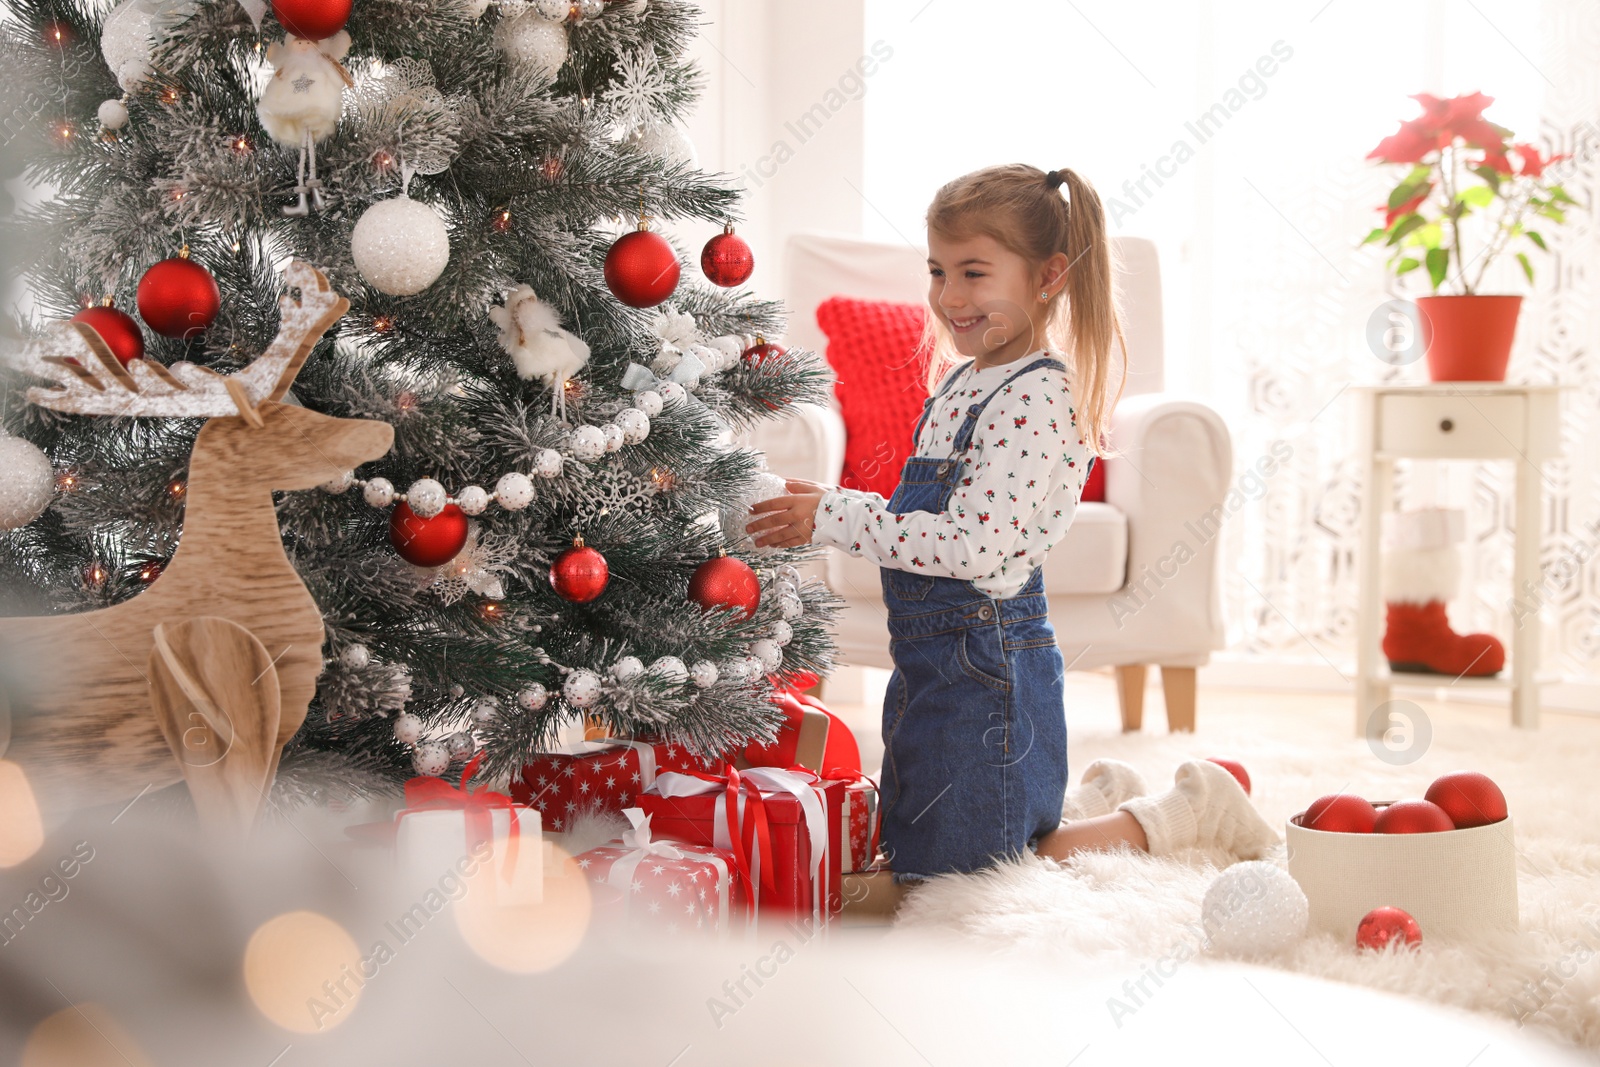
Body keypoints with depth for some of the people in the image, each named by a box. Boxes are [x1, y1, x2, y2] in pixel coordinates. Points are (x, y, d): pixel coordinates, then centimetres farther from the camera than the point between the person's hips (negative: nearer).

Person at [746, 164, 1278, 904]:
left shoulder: (1037, 397, -20)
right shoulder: (963, 381, 10)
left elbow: (972, 544, -27)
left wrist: (833, 516, -25)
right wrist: (832, 512, 5)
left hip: (985, 664, -10)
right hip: (936, 652, 10)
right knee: (917, 865, 21)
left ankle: (1188, 812, 11)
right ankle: (1101, 797, 36)